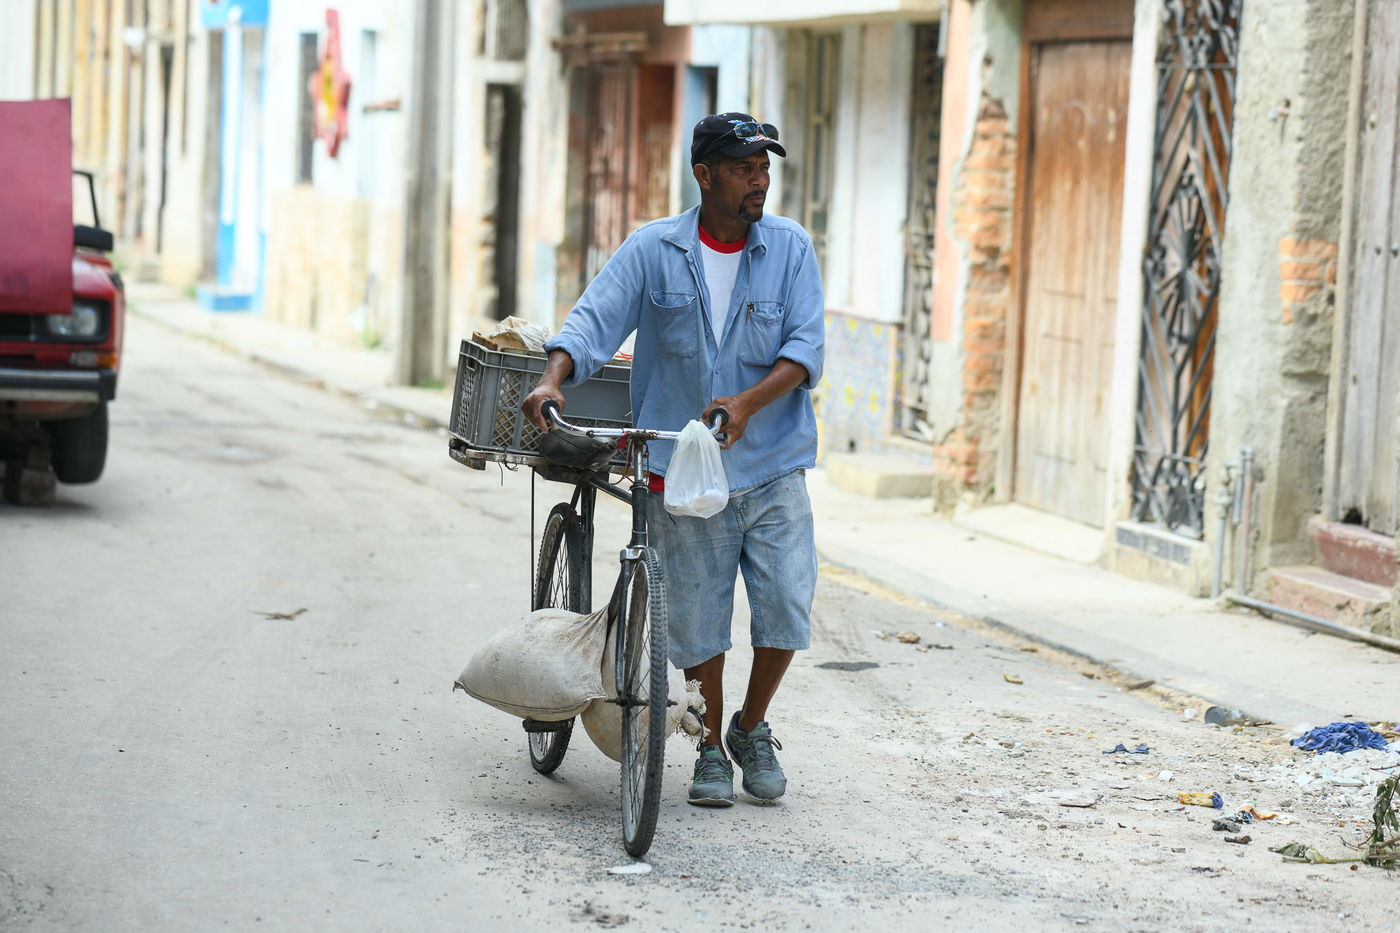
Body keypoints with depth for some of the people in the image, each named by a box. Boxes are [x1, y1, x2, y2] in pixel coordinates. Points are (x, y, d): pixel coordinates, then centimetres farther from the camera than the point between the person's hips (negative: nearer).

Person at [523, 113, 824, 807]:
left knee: (786, 607, -5)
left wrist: (748, 402, -23)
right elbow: (593, 321, -9)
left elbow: (806, 346, -7)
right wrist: (552, 380, -29)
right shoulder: (652, 250, -1)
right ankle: (711, 750, 23)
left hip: (772, 469, 1)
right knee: (698, 619, 5)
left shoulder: (789, 247, 1)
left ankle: (752, 730, 20)